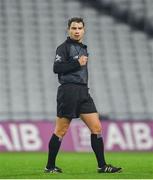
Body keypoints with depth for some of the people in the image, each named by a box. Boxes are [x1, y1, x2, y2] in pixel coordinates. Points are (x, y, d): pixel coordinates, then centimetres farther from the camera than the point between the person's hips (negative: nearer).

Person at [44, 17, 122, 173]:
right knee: (61, 131, -3)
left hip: (83, 92, 8)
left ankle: (102, 166, 3)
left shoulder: (83, 48, 21)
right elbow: (56, 68, -16)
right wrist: (78, 63, -15)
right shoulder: (64, 47, -4)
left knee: (96, 128, 1)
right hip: (68, 91, -8)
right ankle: (50, 166, 6)